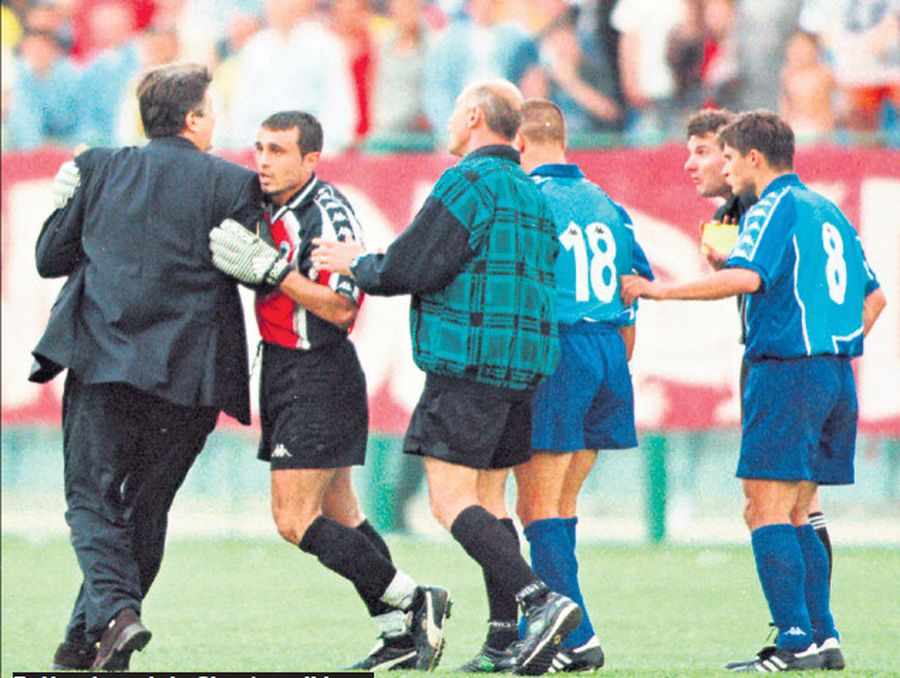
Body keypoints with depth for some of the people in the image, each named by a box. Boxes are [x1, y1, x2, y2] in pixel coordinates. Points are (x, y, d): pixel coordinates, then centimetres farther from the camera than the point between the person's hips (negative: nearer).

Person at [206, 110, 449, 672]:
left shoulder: (327, 213, -17)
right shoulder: (272, 210, 9)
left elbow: (341, 308, -21)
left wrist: (270, 268, -25)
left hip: (319, 377, -9)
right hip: (287, 375, 9)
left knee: (294, 520, -11)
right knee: (340, 518, 11)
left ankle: (413, 602, -5)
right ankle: (401, 635, 15)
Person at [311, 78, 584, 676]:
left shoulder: (468, 182, -10)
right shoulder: (533, 196, 19)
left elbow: (411, 268, -14)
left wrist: (357, 264, 6)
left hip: (467, 364, -9)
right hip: (524, 367, 9)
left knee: (452, 499, -10)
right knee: (485, 503, 12)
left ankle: (540, 601, -25)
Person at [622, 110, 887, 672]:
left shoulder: (775, 208, -7)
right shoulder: (829, 212, 19)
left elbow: (745, 276, -23)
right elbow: (874, 296, 23)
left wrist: (660, 289, -17)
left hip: (786, 369, -9)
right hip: (836, 374, 9)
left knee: (767, 511, -8)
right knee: (794, 515, 13)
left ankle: (796, 641, -15)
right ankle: (824, 638, 9)